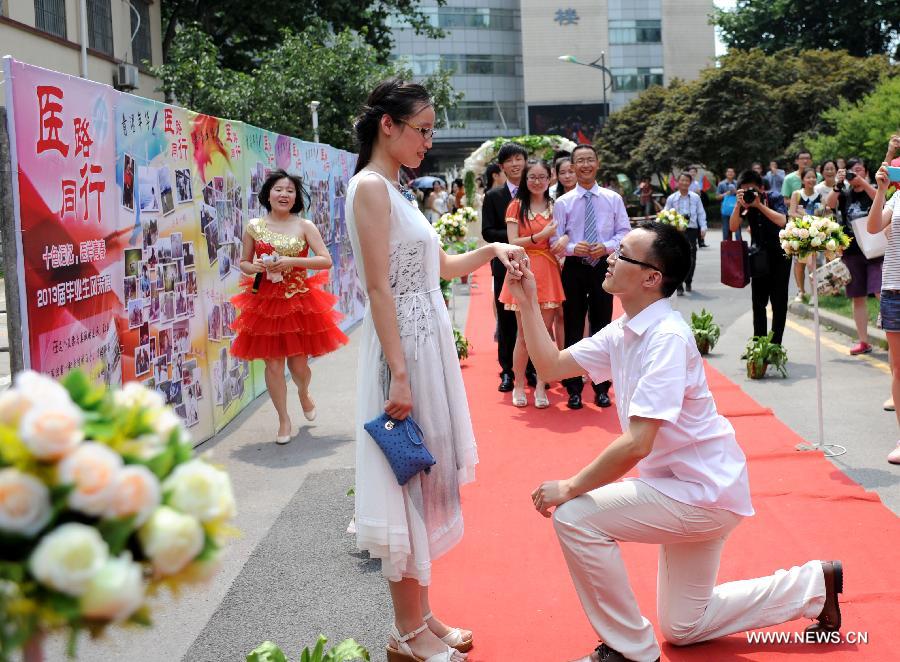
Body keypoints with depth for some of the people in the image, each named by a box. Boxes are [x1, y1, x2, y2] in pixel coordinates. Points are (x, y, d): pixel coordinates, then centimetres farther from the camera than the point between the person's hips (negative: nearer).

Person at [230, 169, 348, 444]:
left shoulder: (305, 226, -1)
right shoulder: (254, 227, 3)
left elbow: (326, 260, -7)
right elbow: (243, 263, 13)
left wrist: (292, 261, -17)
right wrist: (256, 268, -10)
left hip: (299, 301, -1)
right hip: (265, 302, 1)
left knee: (298, 364, 4)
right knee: (273, 364, 1)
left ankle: (304, 394, 40)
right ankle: (284, 421, 16)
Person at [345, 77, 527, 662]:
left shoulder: (397, 190, 16)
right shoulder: (371, 187, -12)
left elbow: (443, 265, 24)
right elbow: (379, 287, -19)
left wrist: (492, 250, 9)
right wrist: (399, 374, -22)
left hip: (430, 341, 10)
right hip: (403, 347, -10)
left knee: (427, 478, 13)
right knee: (409, 480, -2)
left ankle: (420, 615, 25)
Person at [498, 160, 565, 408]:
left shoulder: (554, 207, 12)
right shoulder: (516, 206, 2)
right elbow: (513, 242, -5)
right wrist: (541, 236, -16)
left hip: (548, 273, 3)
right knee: (524, 333, 1)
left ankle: (540, 387, 8)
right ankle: (519, 386, 12)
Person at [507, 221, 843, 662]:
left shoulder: (667, 337, -26)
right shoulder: (625, 331, 1)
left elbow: (637, 444, -32)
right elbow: (552, 365, 6)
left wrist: (570, 488, -23)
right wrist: (526, 302, -2)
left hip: (704, 491, -9)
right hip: (690, 491, 9)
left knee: (576, 517, -21)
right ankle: (814, 584, 33)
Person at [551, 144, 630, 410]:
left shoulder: (613, 199, 3)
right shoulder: (563, 202, 0)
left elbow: (624, 232, 3)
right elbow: (555, 242, -1)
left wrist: (606, 246, -15)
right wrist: (574, 248, -20)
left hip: (603, 267, 1)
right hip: (574, 268, 0)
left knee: (602, 327, 8)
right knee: (573, 328, 5)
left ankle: (602, 388, 20)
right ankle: (574, 389, 16)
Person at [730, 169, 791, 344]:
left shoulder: (775, 198, -10)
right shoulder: (745, 203, -2)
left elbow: (782, 221, -26)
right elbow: (733, 227, -12)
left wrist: (759, 205, -28)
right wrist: (739, 205, -23)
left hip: (779, 254, -4)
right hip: (759, 256, 4)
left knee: (778, 302, -2)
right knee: (758, 302, 7)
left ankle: (775, 345, 2)